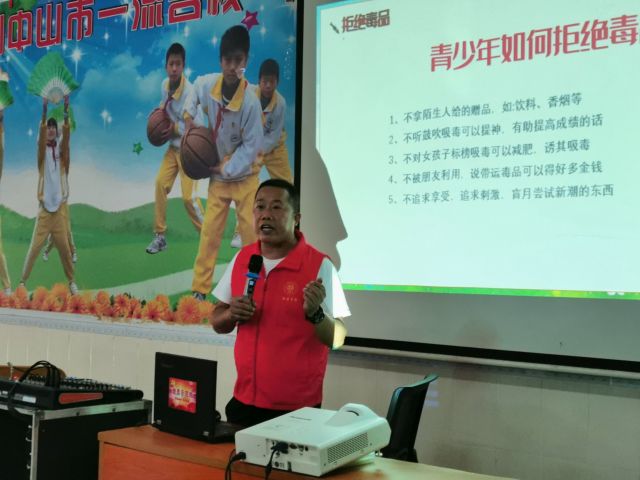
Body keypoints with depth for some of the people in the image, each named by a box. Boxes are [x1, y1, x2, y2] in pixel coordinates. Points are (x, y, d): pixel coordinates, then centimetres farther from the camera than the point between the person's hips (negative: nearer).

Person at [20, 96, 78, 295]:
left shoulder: (60, 149, 7)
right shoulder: (42, 151, 3)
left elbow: (66, 133, -9)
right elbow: (41, 134, -14)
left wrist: (66, 111, -21)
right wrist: (44, 111, -27)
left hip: (60, 205, 2)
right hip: (45, 205, -1)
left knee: (64, 246, 5)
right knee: (35, 245, -4)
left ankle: (71, 281, 15)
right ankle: (23, 280, 4)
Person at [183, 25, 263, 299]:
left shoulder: (250, 102, -26)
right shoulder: (207, 84, -16)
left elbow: (251, 145, -18)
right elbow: (195, 89, 11)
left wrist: (226, 168, -20)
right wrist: (188, 115, -2)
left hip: (244, 175, -3)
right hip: (217, 176, 3)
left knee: (251, 233, 2)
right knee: (209, 232, 5)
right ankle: (200, 289, 14)